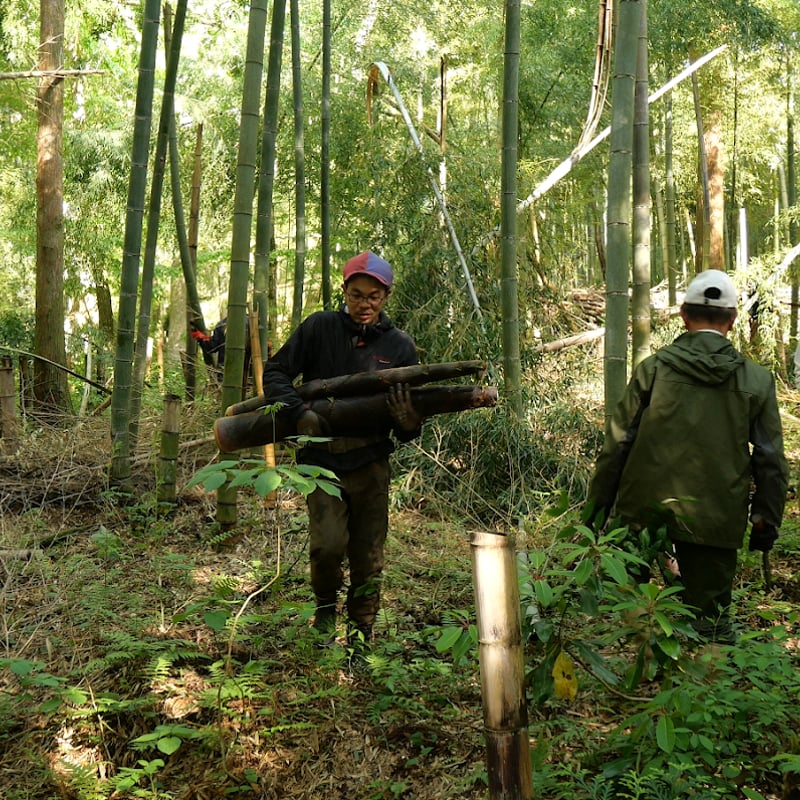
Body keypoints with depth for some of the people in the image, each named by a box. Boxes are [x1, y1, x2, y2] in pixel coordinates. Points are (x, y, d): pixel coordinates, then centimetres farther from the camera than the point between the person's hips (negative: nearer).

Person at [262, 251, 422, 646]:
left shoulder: (400, 345, 3)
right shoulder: (319, 328, -2)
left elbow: (408, 431, 5)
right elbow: (276, 371, 2)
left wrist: (408, 423, -20)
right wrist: (298, 411, -16)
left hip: (370, 465, 2)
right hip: (323, 459, -1)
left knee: (368, 557, 6)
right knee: (328, 545, -15)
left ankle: (361, 633, 25)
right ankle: (325, 607, 16)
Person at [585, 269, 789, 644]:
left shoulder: (653, 369, -2)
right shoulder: (757, 381, 3)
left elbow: (617, 444, 0)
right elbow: (771, 460, 6)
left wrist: (597, 504, 8)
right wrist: (766, 520, 15)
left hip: (643, 513, 0)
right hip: (716, 521, 1)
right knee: (710, 612, 10)